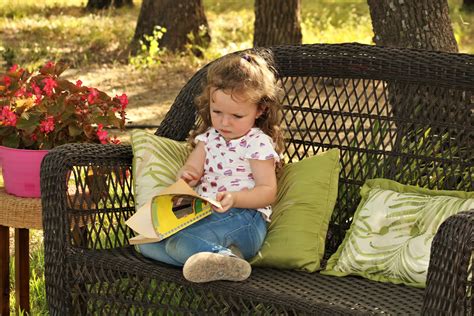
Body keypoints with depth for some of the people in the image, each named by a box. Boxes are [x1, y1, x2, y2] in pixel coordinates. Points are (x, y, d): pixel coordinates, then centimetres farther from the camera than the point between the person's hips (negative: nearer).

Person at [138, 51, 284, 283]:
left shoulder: (258, 143, -3)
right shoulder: (209, 138, 17)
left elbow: (268, 192, -9)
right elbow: (192, 170, 14)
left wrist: (234, 198, -27)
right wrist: (186, 177, -13)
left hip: (243, 217, -8)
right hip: (205, 215, 8)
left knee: (178, 241, -32)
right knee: (147, 242, -16)